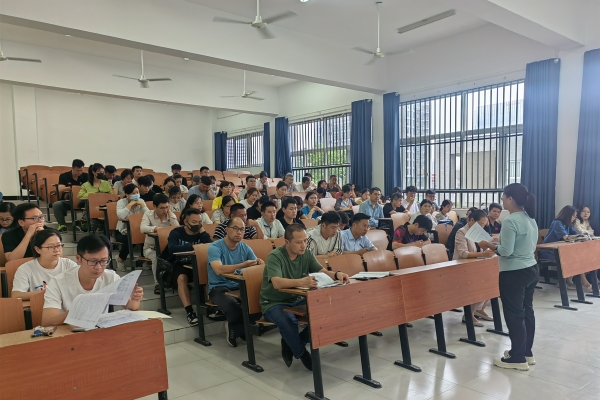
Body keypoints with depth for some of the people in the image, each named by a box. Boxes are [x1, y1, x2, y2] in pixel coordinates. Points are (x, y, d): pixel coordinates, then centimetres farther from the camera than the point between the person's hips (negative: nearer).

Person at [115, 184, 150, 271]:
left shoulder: (141, 201, 3)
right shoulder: (121, 202, -6)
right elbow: (121, 216, -26)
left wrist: (142, 204, -16)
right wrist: (130, 204, -22)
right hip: (123, 231, -2)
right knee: (129, 240, -34)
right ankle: (120, 259, -4)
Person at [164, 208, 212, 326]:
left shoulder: (201, 233, 6)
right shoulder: (176, 233, -4)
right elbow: (172, 248, -27)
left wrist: (203, 232, -14)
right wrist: (192, 247, -33)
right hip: (178, 264, -3)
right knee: (182, 278, -36)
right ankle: (190, 312, -39)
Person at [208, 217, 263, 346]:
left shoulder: (245, 247, 6)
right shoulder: (215, 247, -10)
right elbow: (219, 270, -28)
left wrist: (260, 263, -26)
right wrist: (243, 265, -38)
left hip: (240, 286, 5)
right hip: (219, 288, -5)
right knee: (233, 305, -37)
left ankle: (234, 329, 1)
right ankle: (244, 328, 0)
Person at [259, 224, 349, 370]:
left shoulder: (306, 254, -2)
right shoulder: (275, 256, -22)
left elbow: (323, 272, -6)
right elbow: (277, 283, -38)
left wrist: (336, 274, -30)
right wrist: (300, 282, -56)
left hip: (296, 300, 6)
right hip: (274, 303, -6)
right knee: (289, 320, -37)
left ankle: (291, 344, 1)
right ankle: (301, 353, -6)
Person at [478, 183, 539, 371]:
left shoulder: (510, 221, -21)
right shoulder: (531, 218, 8)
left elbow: (506, 251, -23)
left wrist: (489, 245, -7)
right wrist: (498, 242, 15)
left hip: (514, 274, -9)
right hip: (531, 269, 9)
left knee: (514, 315, 1)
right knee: (527, 311, 17)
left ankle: (518, 358, 10)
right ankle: (527, 353, 29)